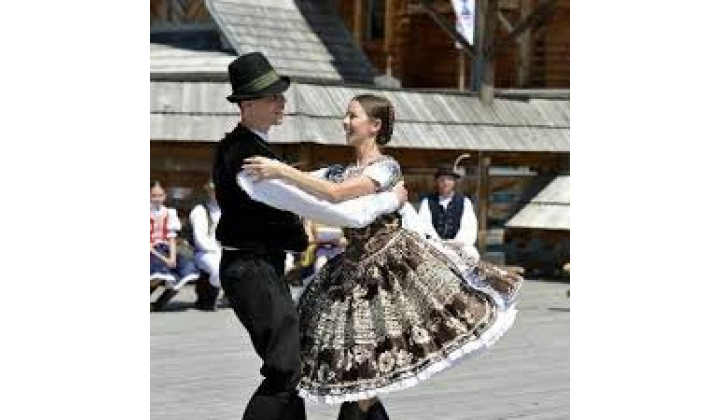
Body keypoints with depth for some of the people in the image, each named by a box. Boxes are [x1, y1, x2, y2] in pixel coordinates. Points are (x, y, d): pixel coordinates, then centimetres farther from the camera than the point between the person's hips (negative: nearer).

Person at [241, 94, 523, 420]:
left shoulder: (386, 168, -11)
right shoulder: (339, 171, 12)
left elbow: (335, 194, -25)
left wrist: (281, 171, -26)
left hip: (394, 263, -6)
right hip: (356, 270, 6)